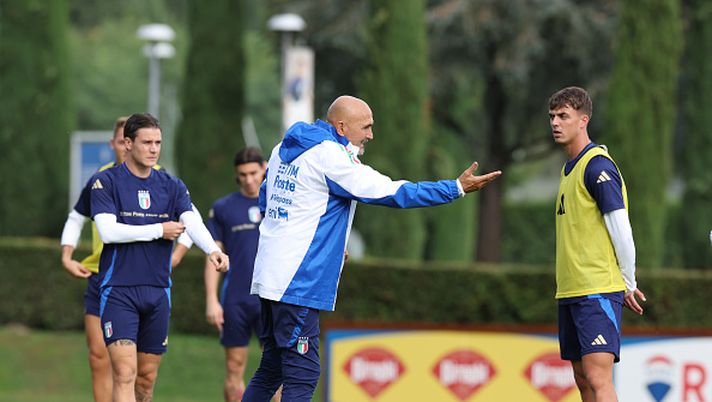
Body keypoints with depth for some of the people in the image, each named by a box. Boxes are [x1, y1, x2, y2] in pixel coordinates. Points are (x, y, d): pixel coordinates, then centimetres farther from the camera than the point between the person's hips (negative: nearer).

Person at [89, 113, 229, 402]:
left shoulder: (172, 186, 9)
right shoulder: (106, 182, -3)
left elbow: (192, 222, -7)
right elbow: (108, 231, -14)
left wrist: (212, 250, -27)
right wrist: (159, 230, -9)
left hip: (158, 291, 5)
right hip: (118, 291, -5)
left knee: (146, 378, 10)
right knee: (125, 373, -15)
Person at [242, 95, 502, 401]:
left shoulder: (285, 150, 14)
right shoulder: (330, 157, -13)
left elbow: (264, 199, 26)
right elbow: (391, 192, -16)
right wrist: (457, 188, -12)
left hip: (269, 279, 9)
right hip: (297, 284, -9)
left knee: (271, 370, 15)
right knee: (302, 376, -7)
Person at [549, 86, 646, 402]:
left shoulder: (597, 165, -11)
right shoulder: (569, 168, 17)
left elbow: (621, 230, -13)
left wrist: (629, 284, -6)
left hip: (598, 292, -9)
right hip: (570, 292, 9)